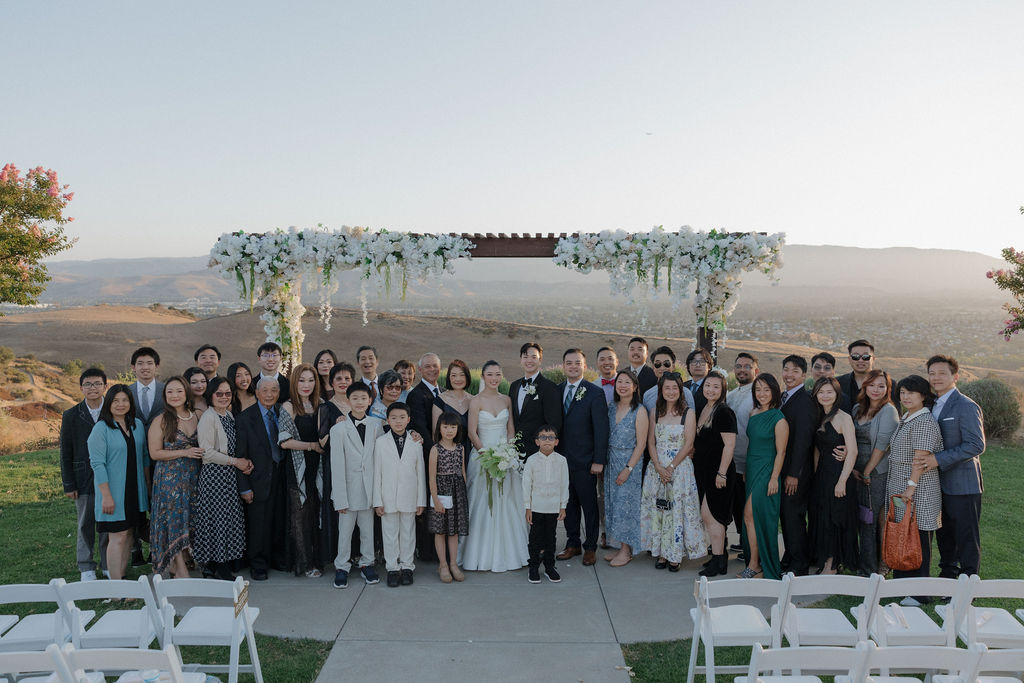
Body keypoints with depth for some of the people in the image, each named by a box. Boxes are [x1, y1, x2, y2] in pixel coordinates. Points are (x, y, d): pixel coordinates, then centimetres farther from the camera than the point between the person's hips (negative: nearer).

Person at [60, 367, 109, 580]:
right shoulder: (71, 416, 2)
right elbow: (66, 453, 3)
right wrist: (69, 484, -2)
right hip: (84, 478, 0)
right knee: (85, 524, 7)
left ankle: (110, 565, 19)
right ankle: (86, 568, 20)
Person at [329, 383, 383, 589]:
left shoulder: (376, 425, 1)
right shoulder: (338, 429, -8)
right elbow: (337, 466, -8)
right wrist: (341, 499, -10)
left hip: (370, 486, 2)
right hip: (348, 487, -2)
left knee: (368, 527, 11)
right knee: (345, 530, 6)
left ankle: (366, 563, 28)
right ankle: (342, 567, 22)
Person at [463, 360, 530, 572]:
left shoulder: (506, 400, 9)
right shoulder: (476, 401, -5)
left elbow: (511, 430, 11)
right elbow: (472, 433, -8)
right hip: (482, 456, -4)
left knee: (505, 504, 8)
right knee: (483, 505, -3)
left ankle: (506, 553, 19)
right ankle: (483, 556, 6)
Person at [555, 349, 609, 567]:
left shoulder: (595, 393, -8)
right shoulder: (557, 390, 7)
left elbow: (601, 429, -10)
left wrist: (599, 460, -13)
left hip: (585, 461, -4)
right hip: (562, 458, 5)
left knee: (589, 505, 7)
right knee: (569, 503, 14)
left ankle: (590, 547, 20)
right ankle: (572, 544, 27)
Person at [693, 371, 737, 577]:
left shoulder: (724, 412, -13)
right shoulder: (703, 410, 12)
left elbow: (729, 445, -17)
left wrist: (722, 473, -20)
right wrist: (695, 467, 18)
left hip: (718, 472, -8)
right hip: (703, 471, 8)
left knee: (708, 514, -8)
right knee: (710, 516, 11)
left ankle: (718, 561, 0)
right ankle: (720, 555, 21)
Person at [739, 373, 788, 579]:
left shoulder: (779, 419, -11)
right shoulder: (753, 414, 10)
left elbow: (780, 452, -12)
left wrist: (774, 478, -15)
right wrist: (746, 471, 15)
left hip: (767, 471, -7)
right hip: (752, 469, 7)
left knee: (750, 514, -10)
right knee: (756, 517, 9)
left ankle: (754, 565, -1)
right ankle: (756, 562, 17)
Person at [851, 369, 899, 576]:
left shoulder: (889, 411, -10)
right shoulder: (857, 409, 10)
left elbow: (882, 445, -14)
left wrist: (867, 472, -11)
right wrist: (853, 468, 1)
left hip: (879, 473, -6)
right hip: (859, 472, 6)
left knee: (875, 519, -2)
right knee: (862, 519, 11)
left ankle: (872, 569, 8)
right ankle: (863, 566, 21)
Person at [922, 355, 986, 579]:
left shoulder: (966, 407, -14)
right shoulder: (932, 405, 12)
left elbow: (976, 445, -21)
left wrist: (938, 459, -24)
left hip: (962, 485, -8)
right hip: (940, 483, 8)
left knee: (966, 538, 3)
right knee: (944, 535, 18)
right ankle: (947, 575, 33)